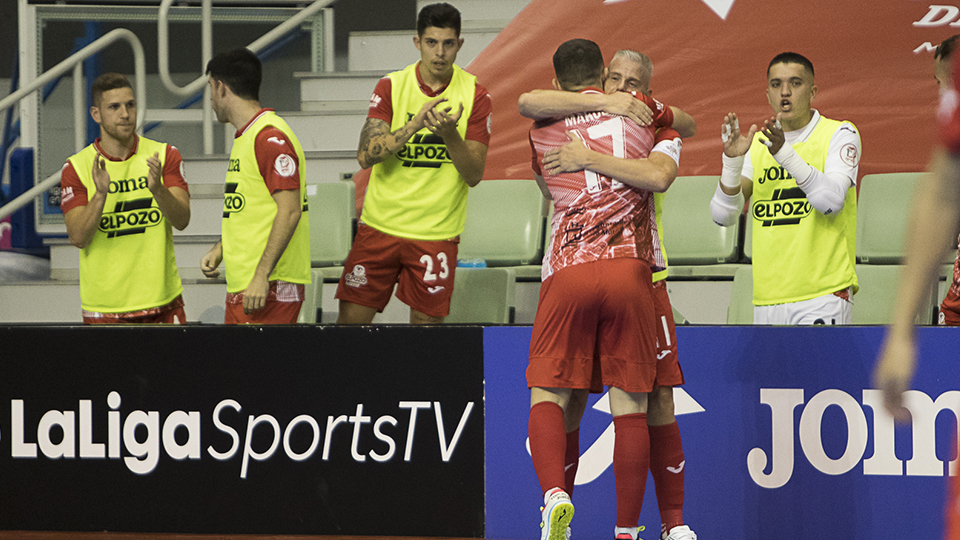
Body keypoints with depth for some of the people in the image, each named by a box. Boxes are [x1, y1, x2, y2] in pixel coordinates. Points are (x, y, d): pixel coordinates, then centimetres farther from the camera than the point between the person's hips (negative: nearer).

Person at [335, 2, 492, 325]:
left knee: (426, 324, -2)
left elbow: (474, 175, -6)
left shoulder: (475, 95, -2)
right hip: (381, 225, 1)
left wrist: (449, 134, -24)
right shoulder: (391, 86, -1)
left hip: (436, 233, -1)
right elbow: (365, 156, -11)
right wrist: (415, 124, -24)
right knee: (350, 320, -1)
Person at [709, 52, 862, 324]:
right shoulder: (758, 144, 13)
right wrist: (732, 160, -13)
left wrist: (785, 153, -25)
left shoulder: (839, 134, 0)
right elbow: (723, 216, 3)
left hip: (823, 295, -5)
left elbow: (831, 201, -16)